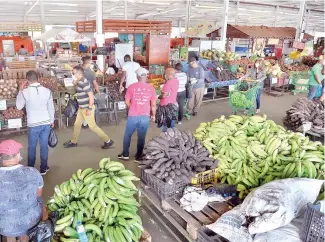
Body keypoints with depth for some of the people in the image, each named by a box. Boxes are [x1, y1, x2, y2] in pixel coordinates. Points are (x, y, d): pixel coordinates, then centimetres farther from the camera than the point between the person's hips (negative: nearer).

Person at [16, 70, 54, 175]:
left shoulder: (25, 92, -12)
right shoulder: (47, 91, -5)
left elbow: (19, 107, 4)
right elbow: (51, 108, 2)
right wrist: (52, 121, 16)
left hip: (33, 124, -2)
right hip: (46, 123, 2)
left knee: (32, 147, 14)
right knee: (44, 146, 13)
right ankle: (43, 168, 24)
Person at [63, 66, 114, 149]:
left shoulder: (84, 83, -24)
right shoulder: (80, 82, 6)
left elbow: (91, 95, -27)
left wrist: (90, 109, -25)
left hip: (87, 108, -10)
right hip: (82, 108, 10)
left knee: (92, 126, -3)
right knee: (77, 124, 19)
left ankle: (108, 141, 6)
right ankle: (73, 142, 36)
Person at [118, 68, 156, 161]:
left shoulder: (131, 87, -5)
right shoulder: (151, 88, -3)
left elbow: (127, 102, -1)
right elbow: (153, 104, 0)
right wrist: (153, 115, 14)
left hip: (133, 116, 0)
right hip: (145, 116, 1)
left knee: (127, 135, 16)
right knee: (141, 137, 11)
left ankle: (125, 155, 26)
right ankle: (138, 156, 20)